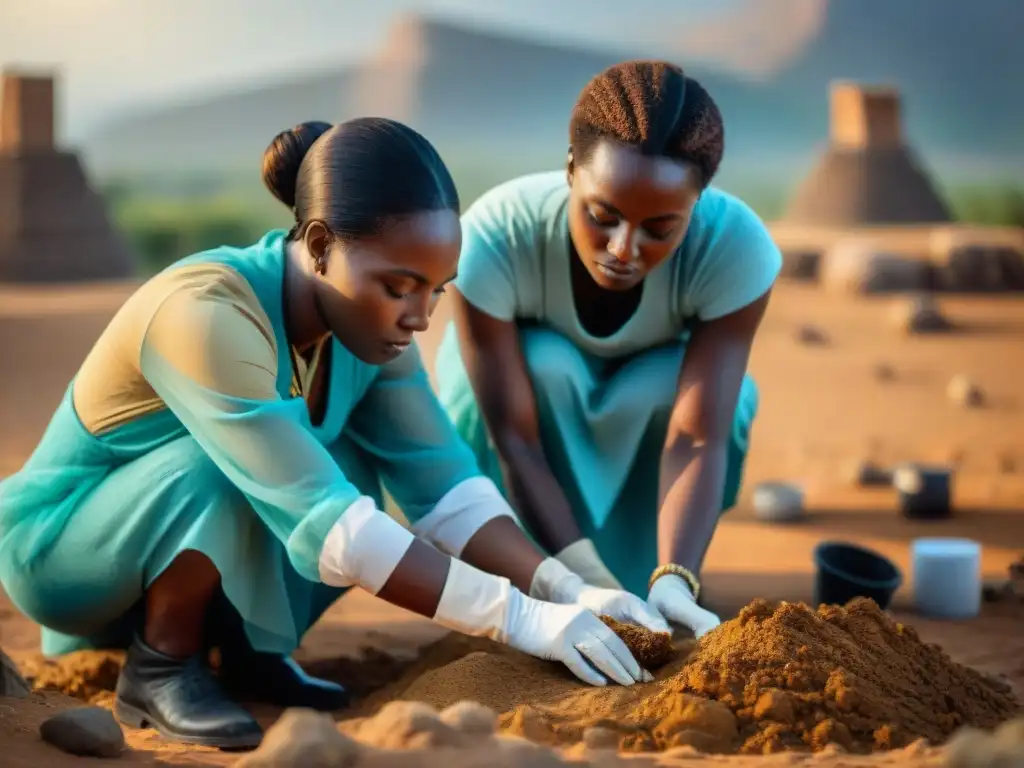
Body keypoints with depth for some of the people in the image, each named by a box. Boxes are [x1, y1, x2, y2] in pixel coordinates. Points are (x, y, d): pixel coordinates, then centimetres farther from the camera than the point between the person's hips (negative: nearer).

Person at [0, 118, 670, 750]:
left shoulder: (364, 317, -11)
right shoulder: (208, 314, -34)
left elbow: (445, 484, -11)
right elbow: (318, 523, -39)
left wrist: (563, 588, -27)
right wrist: (519, 618, -39)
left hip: (196, 559, 7)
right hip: (58, 544, -7)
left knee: (348, 470, -15)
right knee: (226, 464, -33)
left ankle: (248, 650, 3)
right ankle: (159, 668, -11)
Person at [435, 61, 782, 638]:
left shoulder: (738, 247, -34)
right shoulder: (496, 236, -37)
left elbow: (697, 438, -38)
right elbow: (514, 436, -37)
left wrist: (675, 581, -52)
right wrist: (583, 579, -46)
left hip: (652, 401, 1)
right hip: (534, 384, -1)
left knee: (684, 388, -32)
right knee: (539, 363, -35)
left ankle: (645, 573, -9)